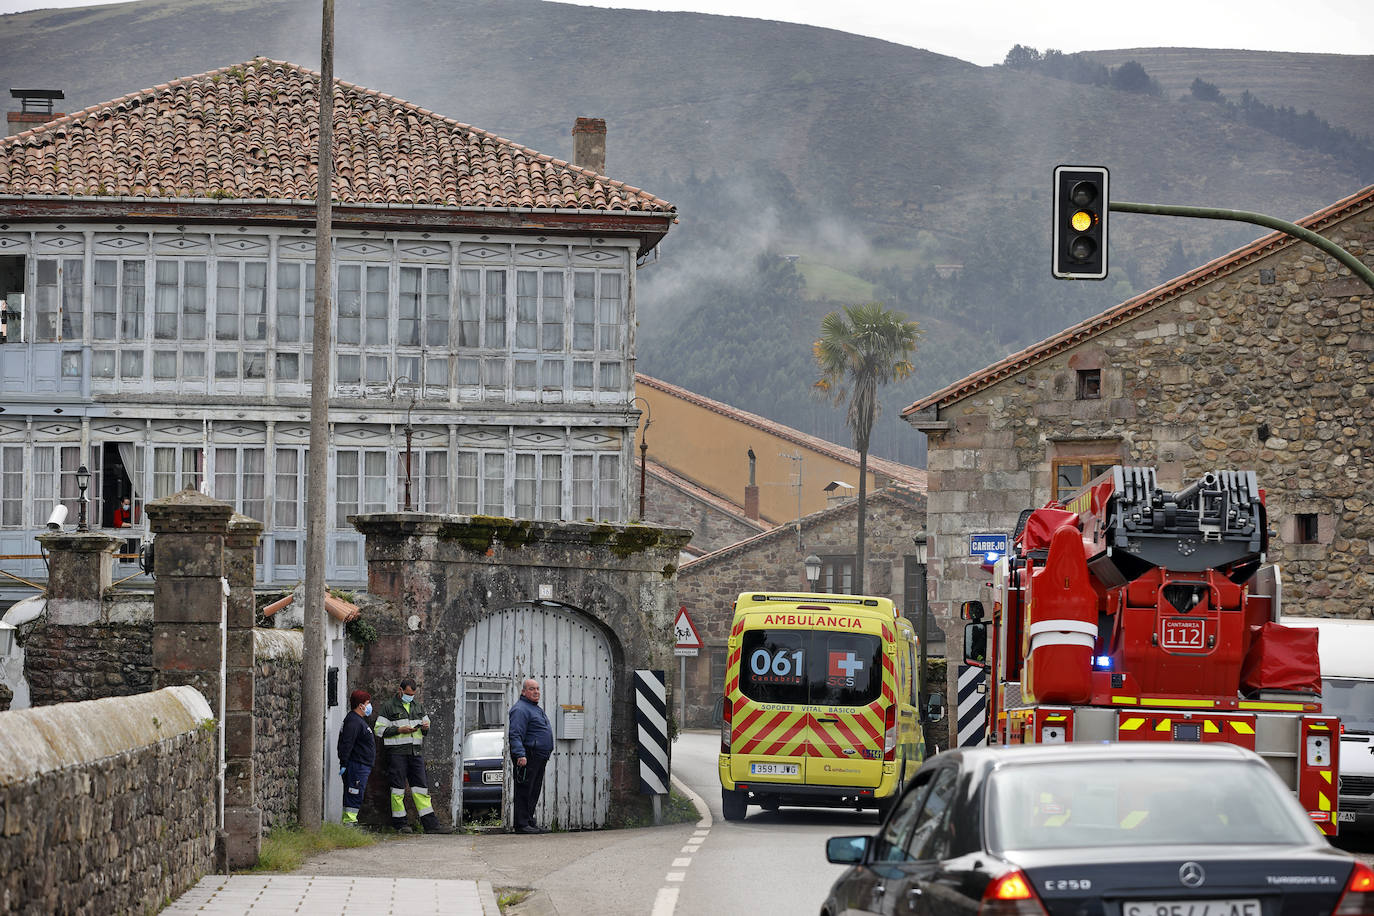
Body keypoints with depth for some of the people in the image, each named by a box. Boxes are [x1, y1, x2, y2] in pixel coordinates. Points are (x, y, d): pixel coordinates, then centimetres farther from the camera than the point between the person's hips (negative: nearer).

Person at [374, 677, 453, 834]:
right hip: (397, 752, -4)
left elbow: (426, 723, 27)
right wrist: (399, 730, -13)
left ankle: (431, 824, -2)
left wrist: (425, 727, 3)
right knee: (398, 788, -3)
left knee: (421, 788, 2)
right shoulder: (389, 706, 1)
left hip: (416, 752, 4)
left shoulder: (419, 706, 17)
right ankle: (400, 824, 3)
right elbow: (379, 730, -2)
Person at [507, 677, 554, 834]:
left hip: (539, 758, 10)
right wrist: (520, 755, -29)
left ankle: (529, 821, 18)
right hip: (528, 758, -10)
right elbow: (515, 734, -20)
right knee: (524, 791, -9)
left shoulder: (536, 709, 22)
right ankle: (522, 824, -10)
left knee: (534, 792, 12)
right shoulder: (520, 709, -11)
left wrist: (549, 750, 27)